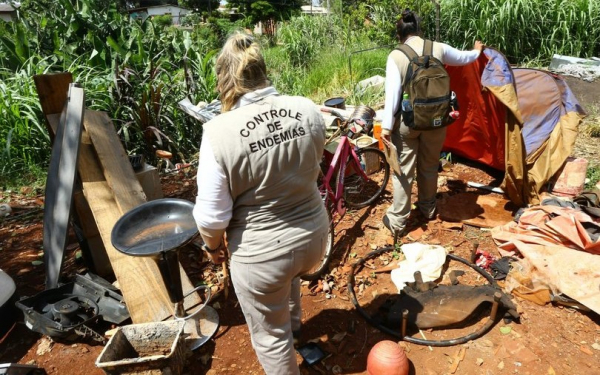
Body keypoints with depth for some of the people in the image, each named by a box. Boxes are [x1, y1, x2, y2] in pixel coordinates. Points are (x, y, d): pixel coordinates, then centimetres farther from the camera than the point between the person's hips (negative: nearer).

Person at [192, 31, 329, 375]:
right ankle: (293, 322, 66)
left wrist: (213, 245, 4)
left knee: (271, 336, 19)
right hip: (314, 236, 6)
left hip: (262, 254, -6)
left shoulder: (220, 131, -23)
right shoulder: (308, 109, -9)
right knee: (290, 274, 39)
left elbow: (212, 215, -16)